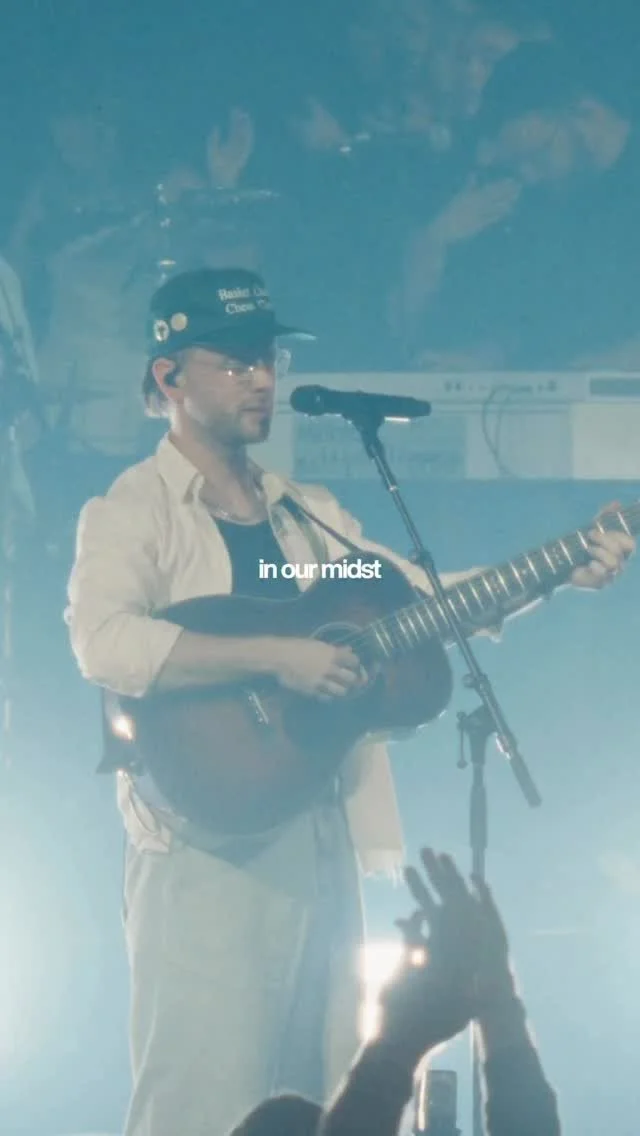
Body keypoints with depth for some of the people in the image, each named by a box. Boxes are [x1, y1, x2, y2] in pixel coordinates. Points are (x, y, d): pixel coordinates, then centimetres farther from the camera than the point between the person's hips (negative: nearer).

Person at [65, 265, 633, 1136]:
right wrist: (276, 657, -24)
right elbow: (105, 643, -20)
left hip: (321, 841, 7)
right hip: (209, 838, -7)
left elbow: (422, 598, 16)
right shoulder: (133, 511, -3)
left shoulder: (312, 515, 18)